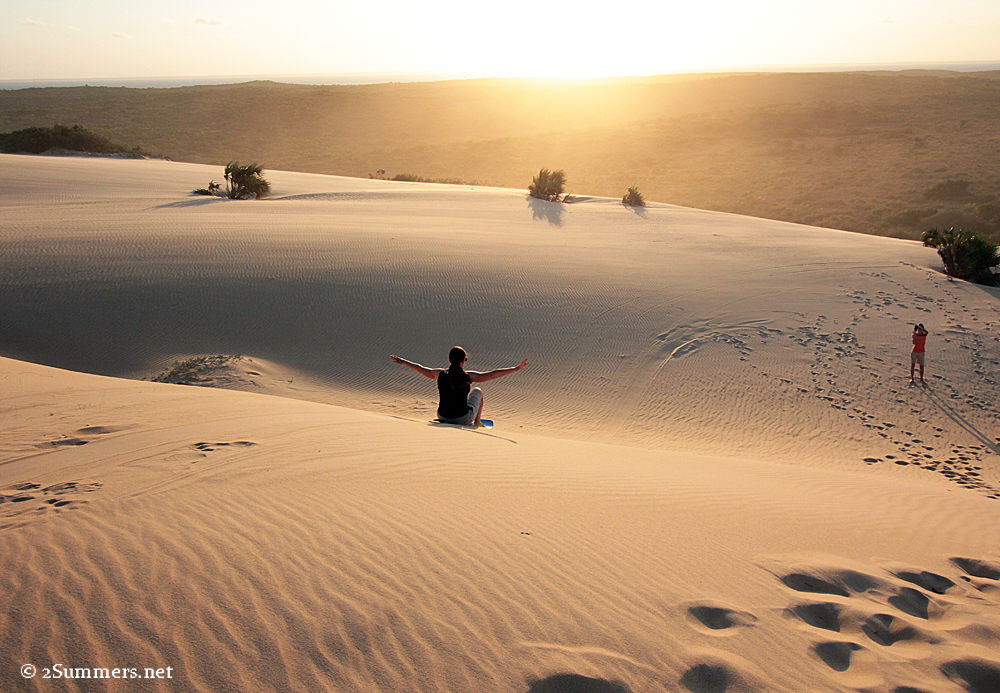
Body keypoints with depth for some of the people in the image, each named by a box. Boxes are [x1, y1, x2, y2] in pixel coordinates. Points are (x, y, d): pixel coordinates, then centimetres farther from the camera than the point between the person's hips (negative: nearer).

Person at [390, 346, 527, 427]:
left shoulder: (441, 374, -6)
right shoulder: (468, 376, -15)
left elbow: (420, 369, 9)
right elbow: (492, 375, -13)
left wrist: (402, 362, 25)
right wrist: (516, 369, -8)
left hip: (443, 417, 3)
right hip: (463, 420, -3)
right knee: (477, 391, 24)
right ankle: (477, 423, 34)